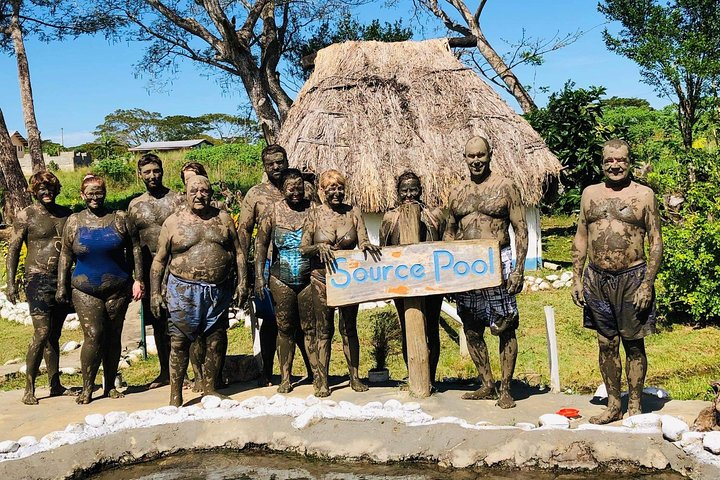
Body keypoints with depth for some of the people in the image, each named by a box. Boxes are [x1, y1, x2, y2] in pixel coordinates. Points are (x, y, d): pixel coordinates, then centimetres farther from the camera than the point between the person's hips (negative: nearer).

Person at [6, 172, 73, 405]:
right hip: (39, 278, -5)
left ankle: (55, 385, 18)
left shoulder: (66, 214, 12)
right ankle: (29, 389, -2)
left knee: (54, 335, 12)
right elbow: (13, 250, -2)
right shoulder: (26, 216, -2)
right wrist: (11, 282, -11)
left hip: (63, 279, 5)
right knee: (42, 334, -12)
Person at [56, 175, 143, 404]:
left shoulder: (119, 219, 2)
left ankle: (110, 385, 19)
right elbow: (66, 256, 9)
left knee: (113, 337, 7)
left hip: (118, 289, 0)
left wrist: (138, 280, -3)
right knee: (93, 336, -10)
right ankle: (87, 388, 2)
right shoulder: (74, 222, 5)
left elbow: (135, 249, 3)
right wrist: (62, 286, 6)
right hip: (85, 291, 0)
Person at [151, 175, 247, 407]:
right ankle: (175, 396, 8)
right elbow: (159, 260, 2)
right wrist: (155, 293, -3)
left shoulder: (223, 218, 7)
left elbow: (238, 252, 11)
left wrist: (241, 281, 2)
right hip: (183, 290, -3)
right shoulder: (173, 222, 0)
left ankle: (209, 388, 27)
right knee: (180, 343, -2)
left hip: (219, 290, 3)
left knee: (216, 342, 10)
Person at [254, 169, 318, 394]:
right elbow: (261, 244, 4)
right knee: (285, 328, 8)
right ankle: (285, 378, 17)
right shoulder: (273, 211, 3)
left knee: (311, 327, 2)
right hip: (281, 280, 1)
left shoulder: (313, 209, 0)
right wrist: (259, 276, -1)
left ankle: (318, 375, 10)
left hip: (309, 278, -1)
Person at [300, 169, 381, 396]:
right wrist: (319, 247, -23)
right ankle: (322, 380, 10)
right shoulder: (314, 214, -2)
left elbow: (363, 241, -3)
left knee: (349, 327, 9)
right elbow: (303, 248, -3)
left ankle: (354, 376, 19)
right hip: (322, 278, -1)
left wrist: (365, 244, -27)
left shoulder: (353, 212, 2)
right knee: (324, 330, 3)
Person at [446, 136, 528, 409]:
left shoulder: (505, 187, -1)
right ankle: (487, 385, 22)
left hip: (497, 264, -5)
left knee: (505, 328, -1)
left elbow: (521, 230, -3)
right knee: (472, 329, 9)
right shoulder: (457, 193, 11)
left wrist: (519, 269, -12)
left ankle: (505, 389, 10)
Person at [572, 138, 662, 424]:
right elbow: (580, 238, 12)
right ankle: (613, 405, 23)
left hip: (632, 278, -3)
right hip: (597, 279, 3)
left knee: (634, 345, 6)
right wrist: (577, 279, 5)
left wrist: (647, 284, -11)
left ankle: (635, 406, 18)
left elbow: (656, 242, -3)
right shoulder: (590, 194, 9)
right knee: (606, 344, 10)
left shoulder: (643, 195, -1)